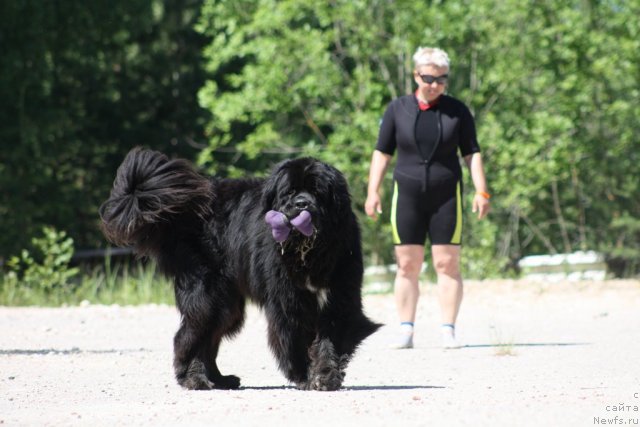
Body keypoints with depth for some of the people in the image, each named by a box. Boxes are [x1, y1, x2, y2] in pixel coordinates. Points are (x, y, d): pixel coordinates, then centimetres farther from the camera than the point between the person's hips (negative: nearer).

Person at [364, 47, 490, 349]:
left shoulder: (457, 111, 4)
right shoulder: (397, 109, 5)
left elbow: (472, 153, 6)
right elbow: (382, 153, 8)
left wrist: (481, 191, -4)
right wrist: (373, 192, 1)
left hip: (446, 196, -1)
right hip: (407, 196, 1)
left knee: (448, 265, -3)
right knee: (407, 266, 1)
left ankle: (448, 331, 0)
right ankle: (406, 331, 4)